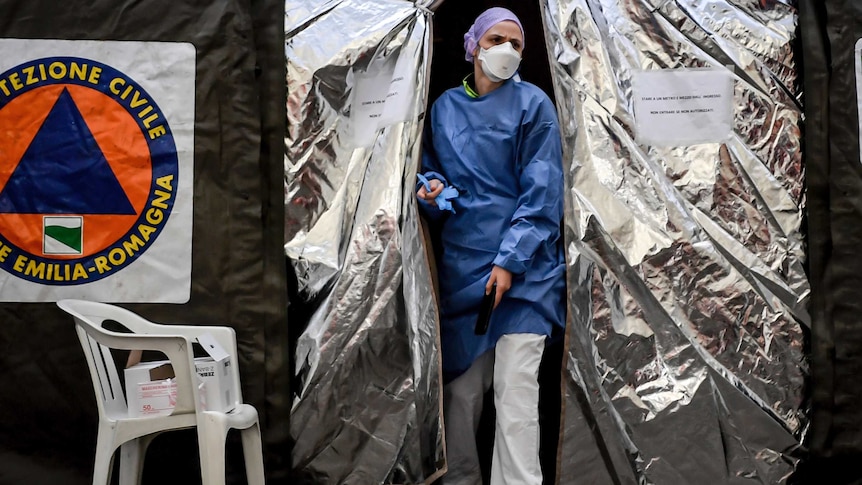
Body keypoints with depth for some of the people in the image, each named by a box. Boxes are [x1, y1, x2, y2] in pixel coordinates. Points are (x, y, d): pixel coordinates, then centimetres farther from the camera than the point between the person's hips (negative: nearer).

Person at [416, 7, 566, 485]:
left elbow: (542, 191, -6)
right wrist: (432, 187, -4)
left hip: (522, 263, -3)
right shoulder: (444, 108, 11)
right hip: (461, 261, 4)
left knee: (515, 388, -9)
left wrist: (510, 261, -14)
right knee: (461, 384, 7)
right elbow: (430, 168, 21)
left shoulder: (532, 103, 0)